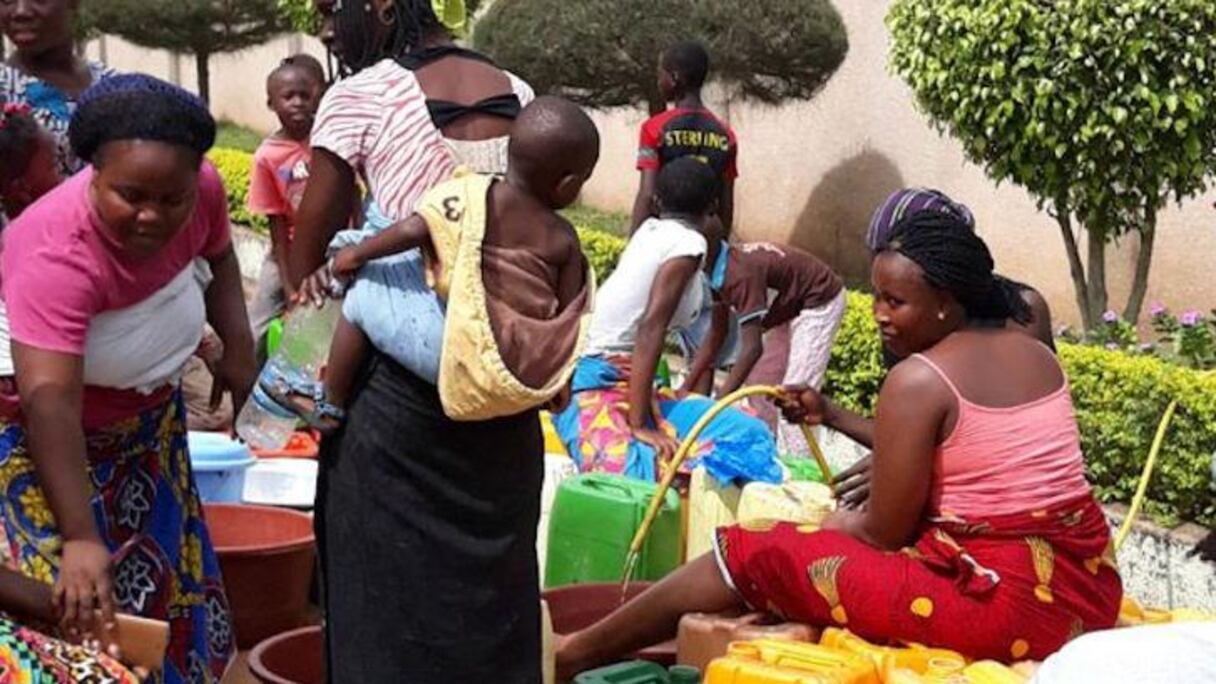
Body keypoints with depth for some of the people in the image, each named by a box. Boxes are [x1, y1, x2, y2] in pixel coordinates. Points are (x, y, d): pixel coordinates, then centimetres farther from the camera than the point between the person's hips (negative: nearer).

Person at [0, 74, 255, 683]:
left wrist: (237, 344, -8)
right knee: (83, 606, -10)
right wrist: (79, 540, -50)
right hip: (54, 434, -6)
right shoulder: (57, 255, -38)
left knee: (168, 575, 14)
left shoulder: (201, 188, -19)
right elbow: (49, 403, -45)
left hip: (148, 417, 6)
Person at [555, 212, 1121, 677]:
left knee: (756, 551, 3)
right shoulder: (1038, 356, 11)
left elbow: (885, 534, -8)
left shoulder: (917, 380, -12)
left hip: (1003, 607, -9)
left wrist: (835, 525, 15)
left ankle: (576, 652, 16)